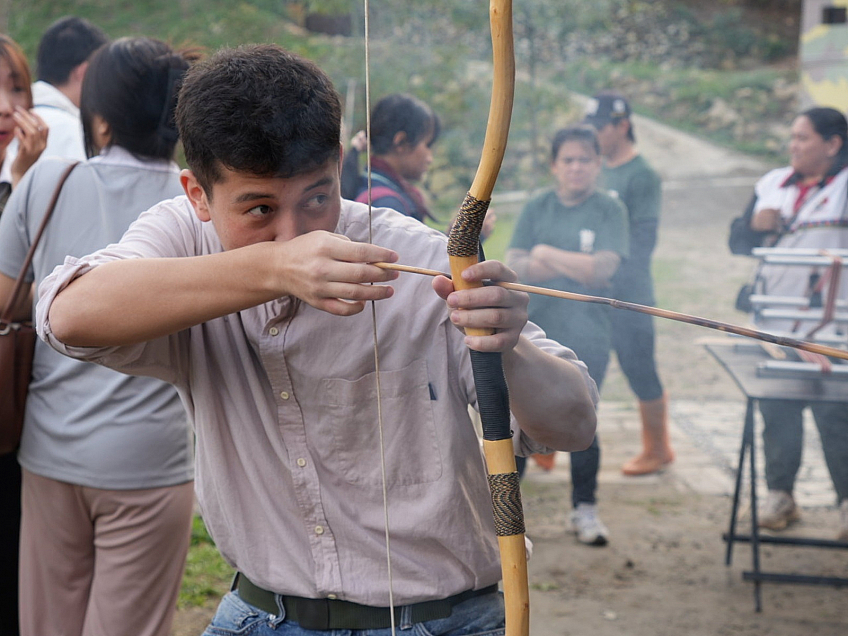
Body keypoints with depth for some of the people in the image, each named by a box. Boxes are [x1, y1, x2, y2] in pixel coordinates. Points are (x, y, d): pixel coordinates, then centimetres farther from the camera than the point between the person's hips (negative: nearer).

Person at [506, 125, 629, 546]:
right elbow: (513, 265, -1)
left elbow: (603, 269, -13)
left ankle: (585, 508, 16)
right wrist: (576, 266, -13)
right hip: (533, 330, 2)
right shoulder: (536, 209, 9)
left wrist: (546, 254, -9)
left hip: (585, 336, -2)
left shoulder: (609, 211, 0)